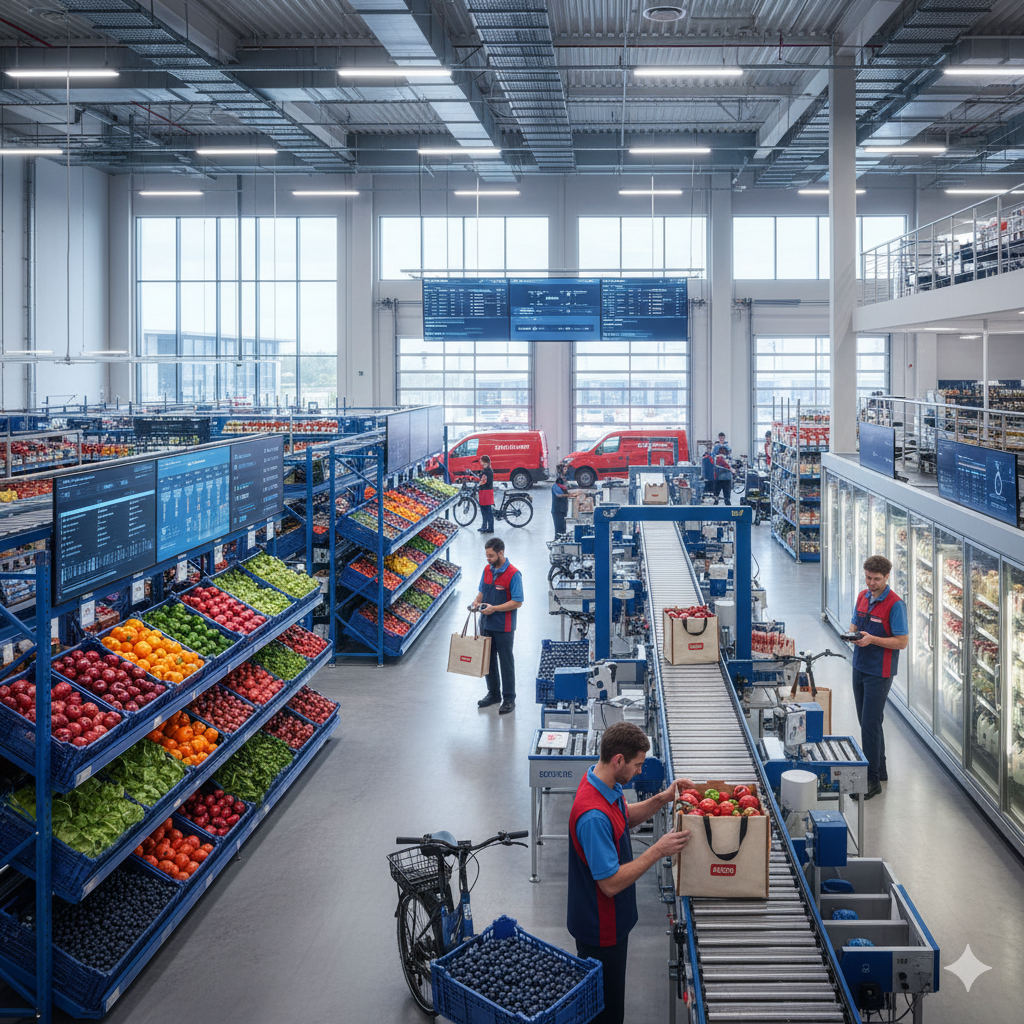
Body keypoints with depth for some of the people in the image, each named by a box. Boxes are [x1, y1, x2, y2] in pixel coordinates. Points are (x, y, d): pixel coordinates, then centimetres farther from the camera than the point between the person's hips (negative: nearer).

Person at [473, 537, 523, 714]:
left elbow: (517, 602, -17)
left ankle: (509, 699, 9)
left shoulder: (513, 574, -16)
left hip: (504, 627, -7)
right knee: (489, 660, 15)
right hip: (486, 625, 7)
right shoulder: (487, 569, 6)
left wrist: (494, 608, -21)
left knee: (506, 663, 1)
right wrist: (477, 601, -3)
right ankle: (493, 694, 29)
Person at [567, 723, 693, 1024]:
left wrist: (662, 799, 2)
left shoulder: (604, 783, -4)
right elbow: (611, 883, -31)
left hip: (610, 920, 9)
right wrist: (658, 850, -28)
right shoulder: (594, 815, -35)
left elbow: (624, 817, 17)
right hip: (600, 929, -9)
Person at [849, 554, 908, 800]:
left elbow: (902, 641, -16)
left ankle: (872, 781, -3)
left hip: (879, 672, -8)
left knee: (870, 724, -8)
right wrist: (852, 634, -7)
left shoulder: (895, 604, -15)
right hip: (860, 667, 8)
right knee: (866, 722, 15)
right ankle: (880, 770, 28)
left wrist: (872, 639, -25)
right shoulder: (862, 597, 8)